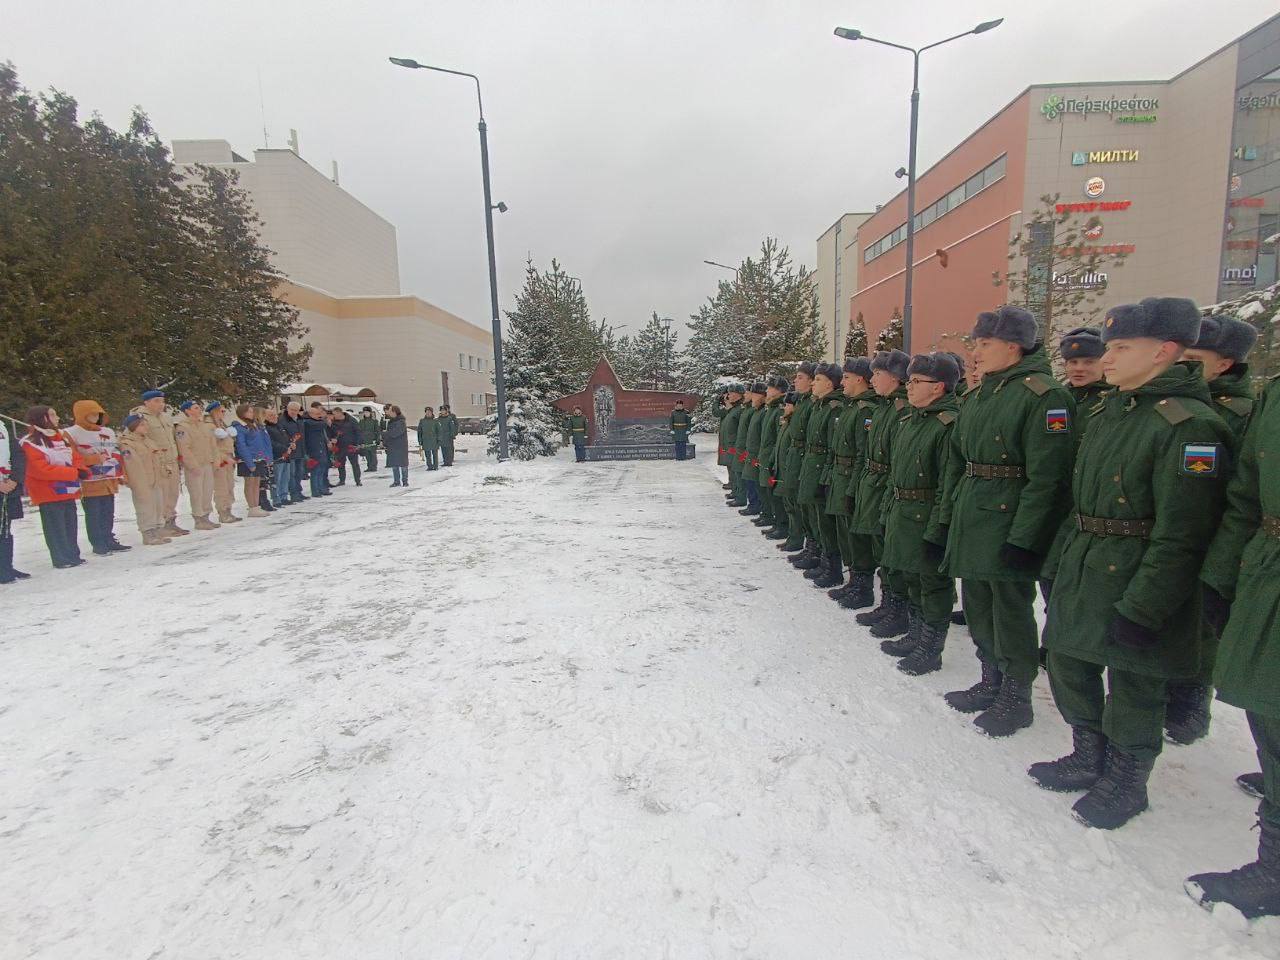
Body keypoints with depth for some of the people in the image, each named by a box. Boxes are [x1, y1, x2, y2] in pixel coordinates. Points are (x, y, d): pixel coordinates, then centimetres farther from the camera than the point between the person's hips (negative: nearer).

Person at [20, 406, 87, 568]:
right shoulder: (30, 443, -10)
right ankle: (61, 559, 3)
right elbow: (42, 469, -19)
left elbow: (76, 458, 12)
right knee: (56, 528, -2)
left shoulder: (62, 438, 13)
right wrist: (74, 473, -22)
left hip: (68, 491, 7)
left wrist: (82, 471, -11)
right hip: (48, 493, -7)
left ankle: (73, 556, 20)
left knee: (70, 525, 12)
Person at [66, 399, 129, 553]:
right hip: (90, 482, -6)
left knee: (108, 514, 12)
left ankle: (109, 540, 20)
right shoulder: (71, 434, -4)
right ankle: (98, 544, 4)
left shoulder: (108, 432, 16)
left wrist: (121, 473, 15)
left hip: (109, 480, 6)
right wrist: (94, 459, -18)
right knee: (93, 515, -1)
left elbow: (117, 454, 19)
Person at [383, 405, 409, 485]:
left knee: (403, 464, 0)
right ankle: (396, 481, 16)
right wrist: (384, 443, 11)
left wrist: (385, 433, -10)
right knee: (394, 465, 9)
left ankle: (405, 481, 8)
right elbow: (389, 433, 18)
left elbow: (395, 433, -22)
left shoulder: (401, 422, -12)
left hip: (401, 447, -8)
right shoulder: (390, 422, 13)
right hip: (392, 447, 8)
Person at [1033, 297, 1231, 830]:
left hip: (1135, 583, -8)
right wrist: (1063, 563, 16)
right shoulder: (1109, 411, 9)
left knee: (1133, 686, 9)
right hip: (1081, 569, 9)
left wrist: (1141, 610, -21)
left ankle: (1125, 781, 31)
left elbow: (1180, 537, -21)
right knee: (1067, 665, 19)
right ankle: (1089, 758, 39)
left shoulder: (1189, 424, -18)